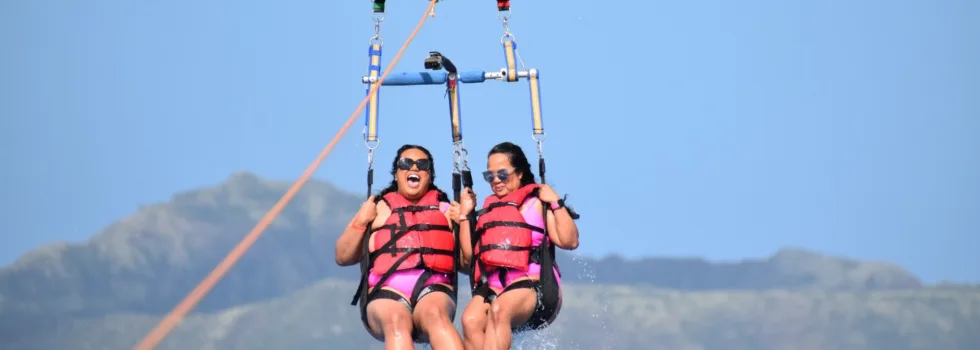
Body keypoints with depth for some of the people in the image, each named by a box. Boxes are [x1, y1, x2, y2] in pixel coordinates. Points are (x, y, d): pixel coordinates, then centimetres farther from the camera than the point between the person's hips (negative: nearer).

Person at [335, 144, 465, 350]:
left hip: (433, 287, 1)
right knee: (396, 322, -38)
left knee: (435, 315, -38)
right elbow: (343, 257, 18)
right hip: (387, 290, 0)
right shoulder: (379, 208, 25)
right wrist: (361, 221, 5)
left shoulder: (444, 209, 27)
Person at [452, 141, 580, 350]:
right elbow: (467, 258, 17)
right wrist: (464, 215, 15)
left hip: (532, 285, -4)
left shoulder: (537, 204, 10)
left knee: (499, 310, -38)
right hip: (492, 287, 4)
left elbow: (570, 241, -4)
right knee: (470, 320, -31)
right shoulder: (488, 209, 22)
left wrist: (556, 203, -7)